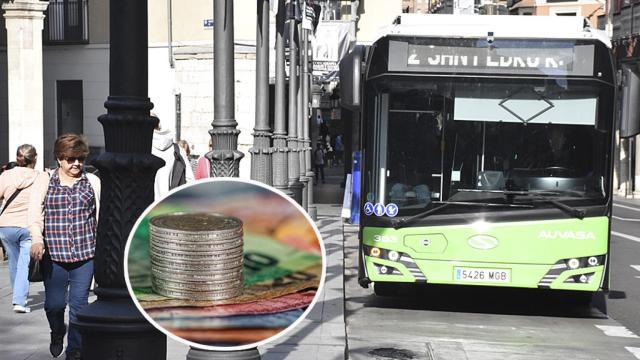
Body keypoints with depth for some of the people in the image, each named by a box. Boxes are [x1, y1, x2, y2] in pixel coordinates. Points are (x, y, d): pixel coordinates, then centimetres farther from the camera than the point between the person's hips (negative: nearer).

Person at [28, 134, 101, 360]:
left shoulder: (93, 181, 7)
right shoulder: (44, 181, 4)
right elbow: (34, 214, -5)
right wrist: (37, 239, -21)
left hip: (85, 255, 0)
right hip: (53, 255, 0)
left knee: (79, 305, 1)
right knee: (54, 303, 6)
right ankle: (57, 334, 38)